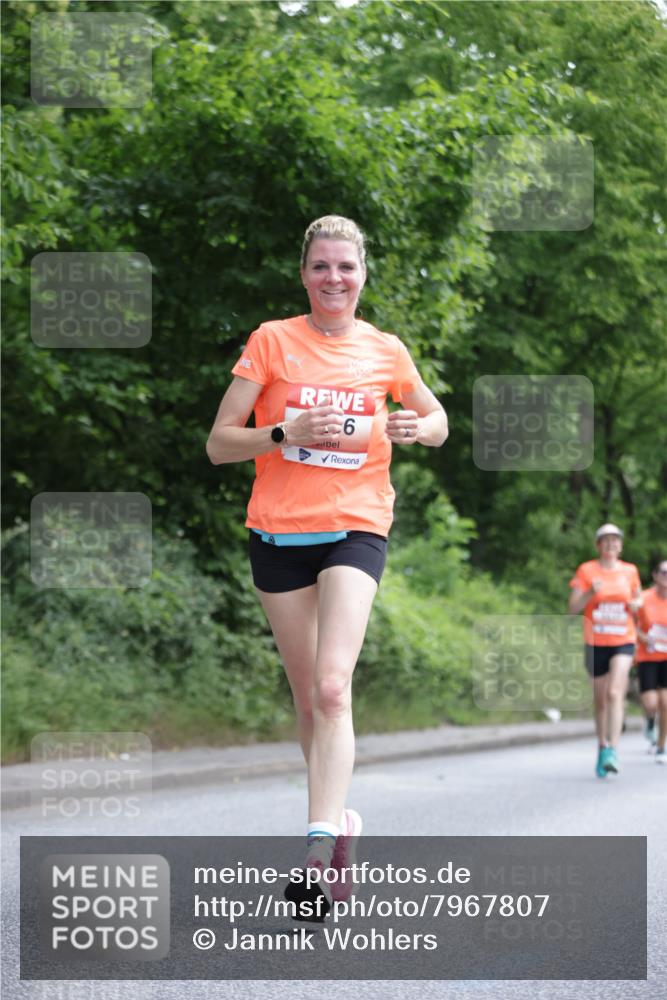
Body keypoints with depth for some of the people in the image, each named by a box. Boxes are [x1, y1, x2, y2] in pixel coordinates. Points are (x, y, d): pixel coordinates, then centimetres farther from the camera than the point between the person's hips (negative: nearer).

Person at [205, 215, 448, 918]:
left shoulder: (385, 351, 5)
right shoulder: (272, 340, 1)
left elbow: (438, 422, 22)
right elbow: (218, 444, -1)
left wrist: (415, 428, -3)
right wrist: (287, 431, -19)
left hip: (356, 529, -1)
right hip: (278, 531, 1)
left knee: (332, 687, -20)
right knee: (307, 695, 8)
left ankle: (320, 847, -28)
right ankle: (339, 818, 28)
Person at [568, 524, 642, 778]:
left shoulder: (630, 571, 6)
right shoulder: (586, 571, 0)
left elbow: (638, 599, 21)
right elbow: (573, 608, -4)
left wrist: (636, 604, -3)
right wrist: (591, 592, -21)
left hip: (623, 642, 0)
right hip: (595, 643, 0)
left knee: (615, 692, -19)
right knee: (600, 699, 9)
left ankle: (612, 751, -23)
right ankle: (602, 746, 29)